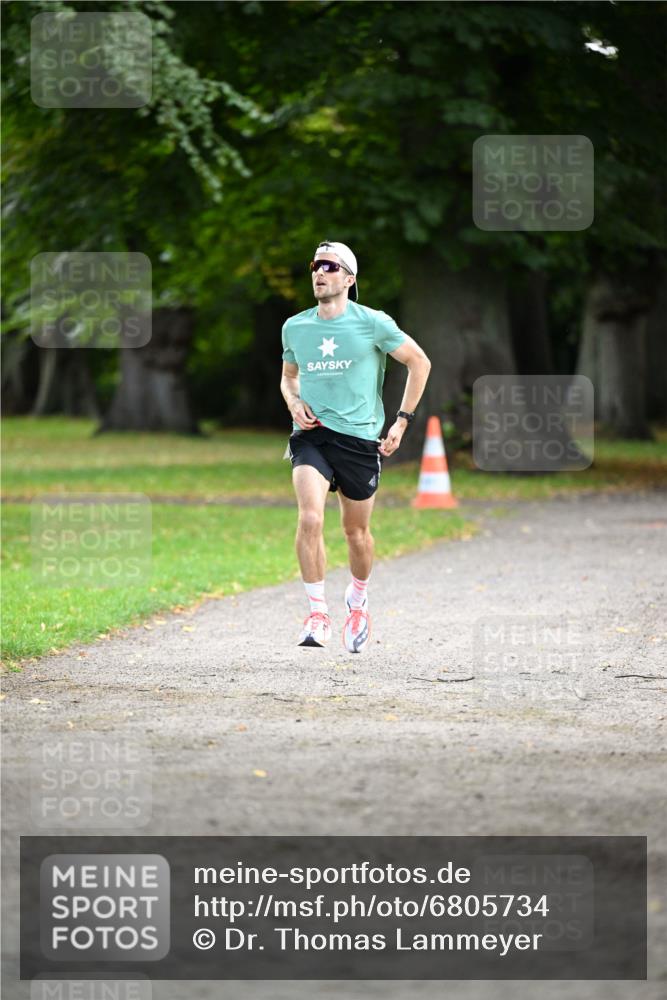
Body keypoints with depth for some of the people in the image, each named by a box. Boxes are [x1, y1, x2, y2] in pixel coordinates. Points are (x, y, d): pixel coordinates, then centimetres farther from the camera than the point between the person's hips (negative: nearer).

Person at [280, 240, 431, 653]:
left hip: (359, 437, -1)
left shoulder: (372, 323, -4)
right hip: (311, 435, 1)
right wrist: (294, 402, 2)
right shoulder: (295, 327, 6)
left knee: (356, 530, 9)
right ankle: (318, 615, -16)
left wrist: (403, 420, 2)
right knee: (310, 518, -21)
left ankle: (358, 601, 37)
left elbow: (419, 362, 6)